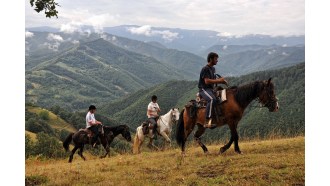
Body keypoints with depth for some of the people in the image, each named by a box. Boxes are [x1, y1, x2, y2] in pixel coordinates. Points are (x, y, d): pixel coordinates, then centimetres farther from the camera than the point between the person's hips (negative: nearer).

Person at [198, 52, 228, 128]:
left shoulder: (213, 69, 18)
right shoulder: (205, 69, -11)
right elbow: (207, 81, -21)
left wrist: (222, 81, 4)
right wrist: (219, 80, -17)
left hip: (210, 89, 10)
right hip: (203, 89, -10)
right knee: (212, 99, -36)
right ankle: (207, 122, -41)